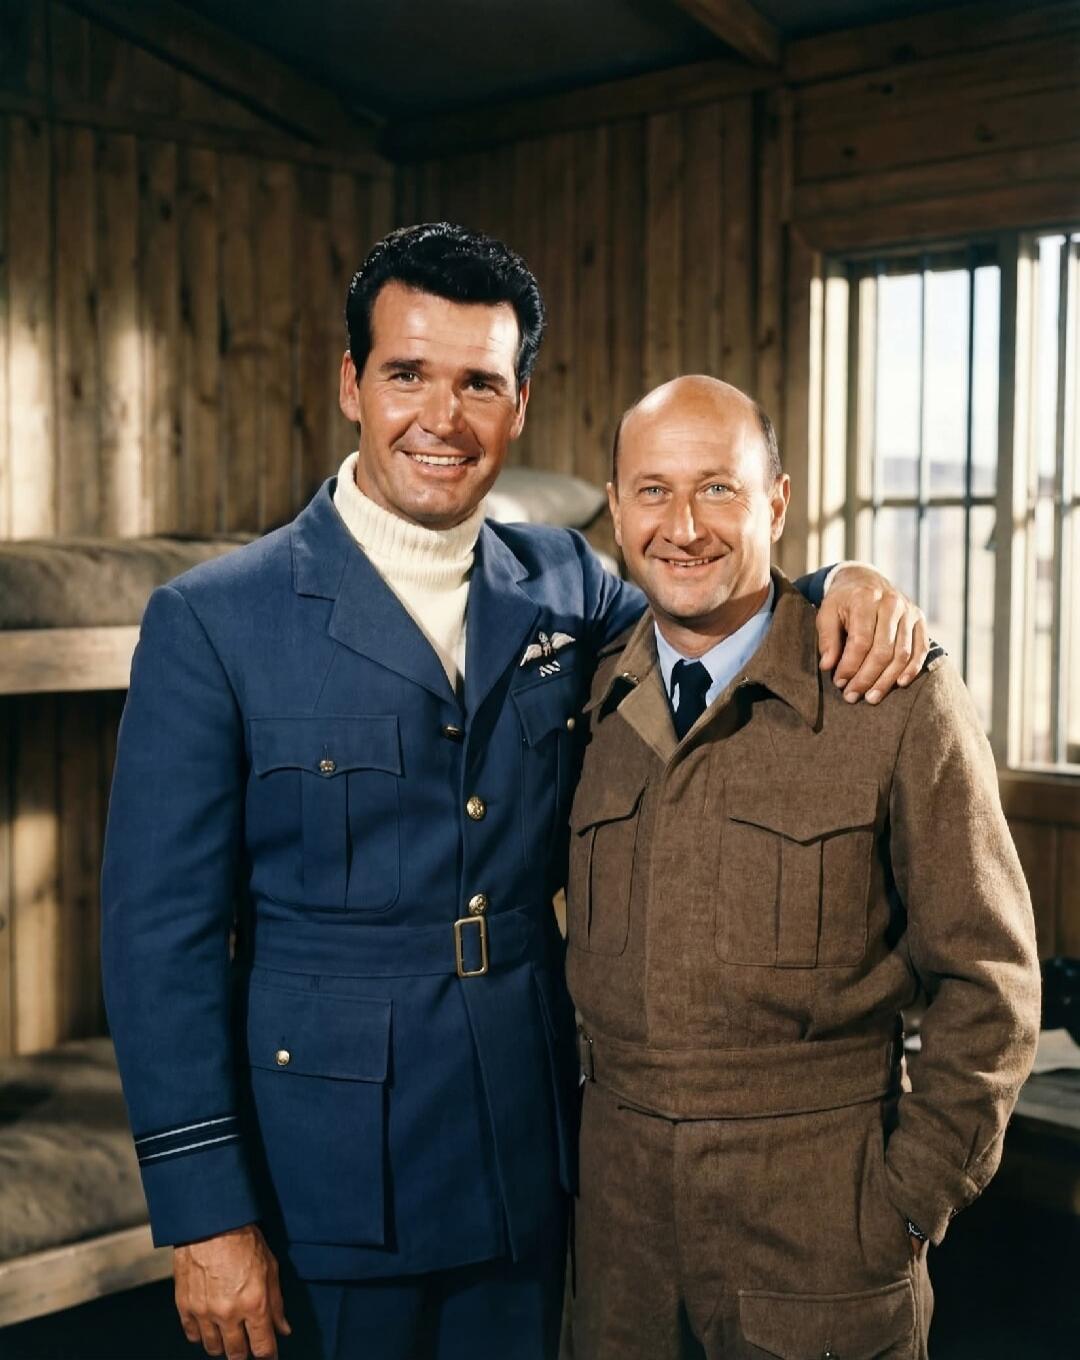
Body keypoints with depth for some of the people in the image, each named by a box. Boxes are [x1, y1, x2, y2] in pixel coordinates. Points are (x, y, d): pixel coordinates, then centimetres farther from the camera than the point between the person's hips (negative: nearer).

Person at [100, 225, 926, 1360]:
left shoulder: (563, 586, 1)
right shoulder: (212, 623, -10)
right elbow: (163, 931, -10)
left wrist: (843, 584, -7)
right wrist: (206, 1216, -12)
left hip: (529, 1165, 4)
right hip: (333, 1182, -4)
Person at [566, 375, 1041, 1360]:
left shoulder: (897, 699, -11)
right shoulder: (590, 697, 2)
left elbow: (989, 983, -7)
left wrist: (911, 1201, -8)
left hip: (818, 1206, -3)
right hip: (621, 1194, 4)